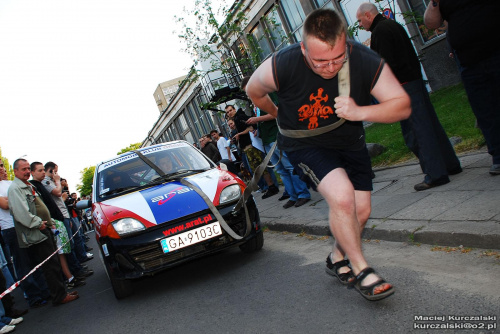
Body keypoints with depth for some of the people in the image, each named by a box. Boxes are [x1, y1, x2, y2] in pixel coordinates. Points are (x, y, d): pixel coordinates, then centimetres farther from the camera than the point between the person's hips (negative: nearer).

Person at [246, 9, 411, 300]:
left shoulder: (366, 62, -23)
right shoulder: (282, 66, -27)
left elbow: (403, 105, -18)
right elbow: (254, 91, -5)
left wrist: (360, 112, -35)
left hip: (349, 141, 4)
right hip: (304, 143, -3)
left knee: (361, 210, 2)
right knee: (342, 197, -25)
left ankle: (338, 259, 30)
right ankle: (361, 271, -7)